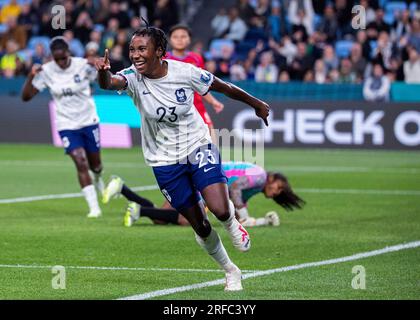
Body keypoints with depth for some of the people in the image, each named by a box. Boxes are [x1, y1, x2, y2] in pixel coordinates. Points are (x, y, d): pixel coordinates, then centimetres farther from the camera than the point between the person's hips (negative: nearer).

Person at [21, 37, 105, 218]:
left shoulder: (82, 65, -13)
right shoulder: (46, 71, -10)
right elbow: (26, 96, -9)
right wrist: (31, 76, -26)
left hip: (88, 121, 1)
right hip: (66, 125, -1)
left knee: (95, 164, 14)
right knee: (81, 163, -17)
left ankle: (97, 179, 54)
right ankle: (94, 208, -11)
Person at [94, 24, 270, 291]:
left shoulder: (185, 72, -17)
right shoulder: (133, 77, -18)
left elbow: (224, 87, -2)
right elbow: (110, 83, -40)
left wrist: (256, 104, 10)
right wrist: (103, 72, -64)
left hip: (198, 146, -1)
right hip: (165, 160, 1)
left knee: (220, 210, -20)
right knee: (200, 227, 7)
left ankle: (232, 223, 19)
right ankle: (231, 272, 30)